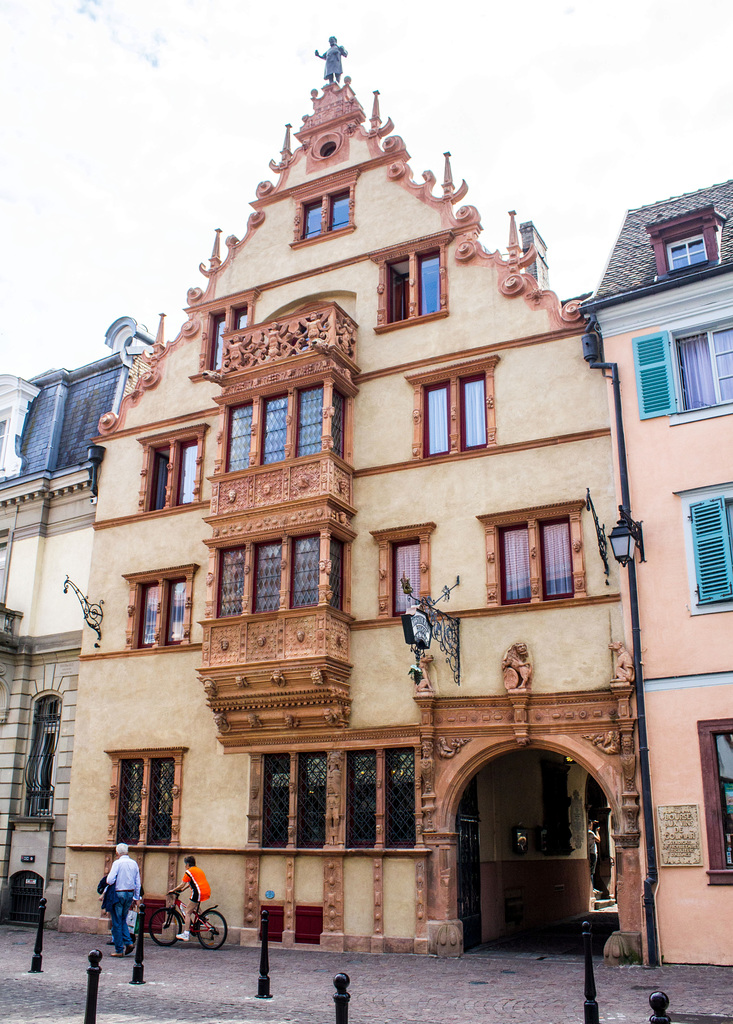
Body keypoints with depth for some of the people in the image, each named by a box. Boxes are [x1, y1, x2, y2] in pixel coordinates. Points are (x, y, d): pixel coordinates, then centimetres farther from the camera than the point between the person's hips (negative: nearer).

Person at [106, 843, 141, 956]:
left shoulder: (117, 863, -10)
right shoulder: (134, 864, 7)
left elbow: (110, 880, -16)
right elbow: (138, 883, 10)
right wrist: (137, 898, 17)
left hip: (118, 894, -6)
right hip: (130, 894, 6)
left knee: (117, 922, 3)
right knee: (123, 919, 20)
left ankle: (119, 950, 5)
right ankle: (128, 942, 5)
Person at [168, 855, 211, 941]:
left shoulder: (188, 872, 0)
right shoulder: (198, 870, 25)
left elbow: (182, 885, -1)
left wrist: (173, 890, 11)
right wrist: (182, 889, 36)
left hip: (198, 892, -8)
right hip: (207, 893, 8)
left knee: (188, 912, -1)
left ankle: (186, 934, -6)